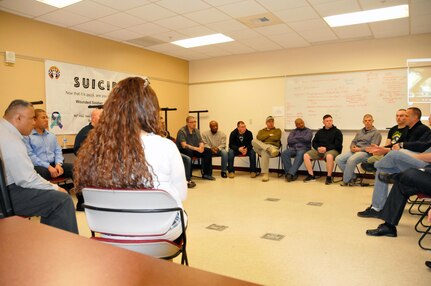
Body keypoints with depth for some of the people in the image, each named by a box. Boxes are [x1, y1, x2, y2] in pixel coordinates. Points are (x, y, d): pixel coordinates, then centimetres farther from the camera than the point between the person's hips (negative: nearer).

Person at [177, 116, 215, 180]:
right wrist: (197, 149, -31)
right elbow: (184, 145, -25)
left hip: (194, 150, 7)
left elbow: (201, 142, 6)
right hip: (182, 150, -7)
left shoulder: (196, 131, 6)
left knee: (208, 151, -10)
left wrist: (201, 147, -19)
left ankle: (206, 173, -3)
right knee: (189, 151, -39)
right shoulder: (182, 131, -16)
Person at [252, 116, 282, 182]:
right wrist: (269, 135, 3)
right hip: (261, 148, 3)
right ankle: (270, 149, -42)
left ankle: (265, 174, -41)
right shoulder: (261, 131, 30)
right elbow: (258, 138, 5)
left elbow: (276, 138, -1)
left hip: (273, 146, -3)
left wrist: (264, 138, 7)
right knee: (254, 141, -29)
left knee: (265, 152, -40)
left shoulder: (277, 130, 23)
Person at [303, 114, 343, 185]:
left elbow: (338, 145, -5)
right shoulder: (319, 132, 21)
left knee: (329, 156, -41)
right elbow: (314, 142, 16)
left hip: (332, 150, -5)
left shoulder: (337, 131, 6)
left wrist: (326, 148, -17)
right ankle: (311, 176, -10)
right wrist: (318, 148, -7)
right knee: (306, 155, -17)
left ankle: (329, 177, -26)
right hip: (319, 150, 5)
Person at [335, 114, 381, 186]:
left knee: (351, 160, -37)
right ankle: (352, 177, -5)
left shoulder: (376, 133, 4)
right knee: (338, 159, -17)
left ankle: (346, 181, -19)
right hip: (354, 151, 7)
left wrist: (360, 149, -15)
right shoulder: (360, 132, 25)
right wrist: (352, 147, 0)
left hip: (365, 153, -7)